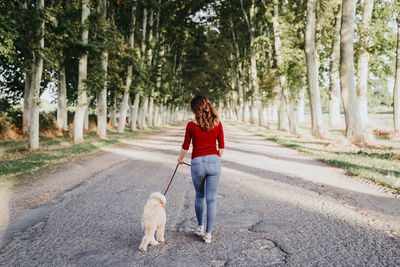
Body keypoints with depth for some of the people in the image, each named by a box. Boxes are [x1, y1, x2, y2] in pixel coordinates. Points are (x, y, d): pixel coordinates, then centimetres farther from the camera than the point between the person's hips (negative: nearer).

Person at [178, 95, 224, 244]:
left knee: (199, 196, 22)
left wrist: (180, 159, 23)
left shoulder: (191, 125, -6)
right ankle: (208, 234, 11)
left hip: (197, 163, 0)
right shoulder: (217, 124, -1)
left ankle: (200, 227, 32)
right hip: (213, 162, 1)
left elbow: (185, 147, 4)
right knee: (211, 199, 6)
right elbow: (221, 146, 5)